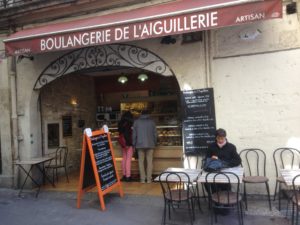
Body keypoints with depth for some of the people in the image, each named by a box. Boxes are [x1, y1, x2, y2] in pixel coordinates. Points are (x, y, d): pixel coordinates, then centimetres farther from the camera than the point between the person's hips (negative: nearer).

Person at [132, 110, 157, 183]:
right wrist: (154, 143, 15)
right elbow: (155, 134, 4)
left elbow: (134, 134, 2)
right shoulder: (151, 121, 4)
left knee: (141, 162, 5)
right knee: (149, 161, 5)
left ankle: (142, 179, 4)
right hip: (150, 144, 0)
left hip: (140, 144, 0)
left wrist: (134, 144, 10)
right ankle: (149, 179, 4)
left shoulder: (137, 121, 3)